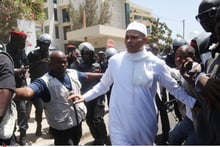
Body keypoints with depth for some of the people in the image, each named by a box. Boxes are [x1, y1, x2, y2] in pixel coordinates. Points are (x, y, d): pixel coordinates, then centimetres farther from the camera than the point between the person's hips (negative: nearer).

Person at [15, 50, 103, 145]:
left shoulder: (73, 73, -2)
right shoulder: (44, 82, -23)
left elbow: (87, 76, 17)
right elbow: (28, 92, -41)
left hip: (78, 122, 7)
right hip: (62, 128, -6)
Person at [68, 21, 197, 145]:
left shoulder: (156, 64, -8)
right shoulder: (115, 60, -3)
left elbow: (175, 88, 2)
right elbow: (104, 84, 10)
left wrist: (194, 103, -4)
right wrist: (85, 96, 6)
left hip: (145, 124, 0)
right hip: (119, 124, 0)